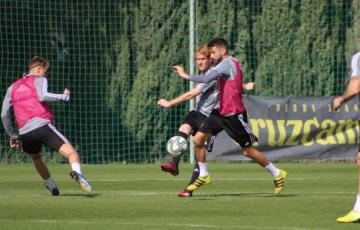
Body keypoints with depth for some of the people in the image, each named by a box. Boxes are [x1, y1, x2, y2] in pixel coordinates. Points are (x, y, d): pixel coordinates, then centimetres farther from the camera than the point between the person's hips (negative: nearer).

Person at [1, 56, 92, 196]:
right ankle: (76, 172, -45)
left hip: (24, 133, 5)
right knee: (71, 153, -15)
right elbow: (42, 96, -12)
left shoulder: (13, 87, 26)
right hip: (42, 125, -5)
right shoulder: (39, 80, 11)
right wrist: (63, 96, 0)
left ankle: (51, 186, 36)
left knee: (35, 158, 34)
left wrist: (13, 136, 30)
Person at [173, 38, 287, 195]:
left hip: (234, 115, -9)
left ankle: (277, 174, 16)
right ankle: (203, 176, 8)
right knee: (198, 139, -3)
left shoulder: (227, 63, -17)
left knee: (248, 150, 0)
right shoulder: (227, 64, 13)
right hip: (221, 112, 9)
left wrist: (185, 76, -24)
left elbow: (206, 79, -29)